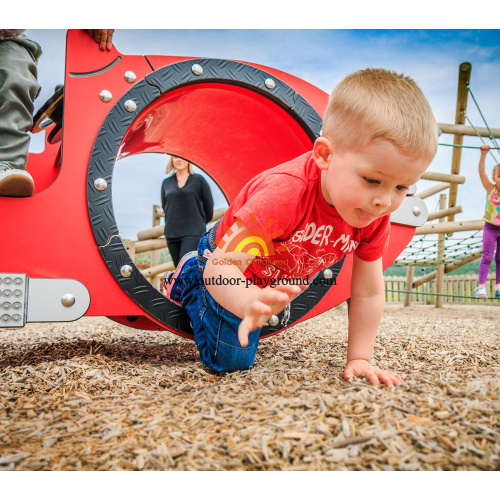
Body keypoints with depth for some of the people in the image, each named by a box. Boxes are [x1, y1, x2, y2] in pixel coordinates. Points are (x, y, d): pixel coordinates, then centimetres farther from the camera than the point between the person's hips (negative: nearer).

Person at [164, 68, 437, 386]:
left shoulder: (375, 218, -25)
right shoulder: (286, 193, -44)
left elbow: (369, 293, -15)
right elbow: (222, 266, -48)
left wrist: (359, 360, -18)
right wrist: (249, 303, -68)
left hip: (277, 285, 6)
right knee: (231, 360, -1)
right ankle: (189, 279, 19)